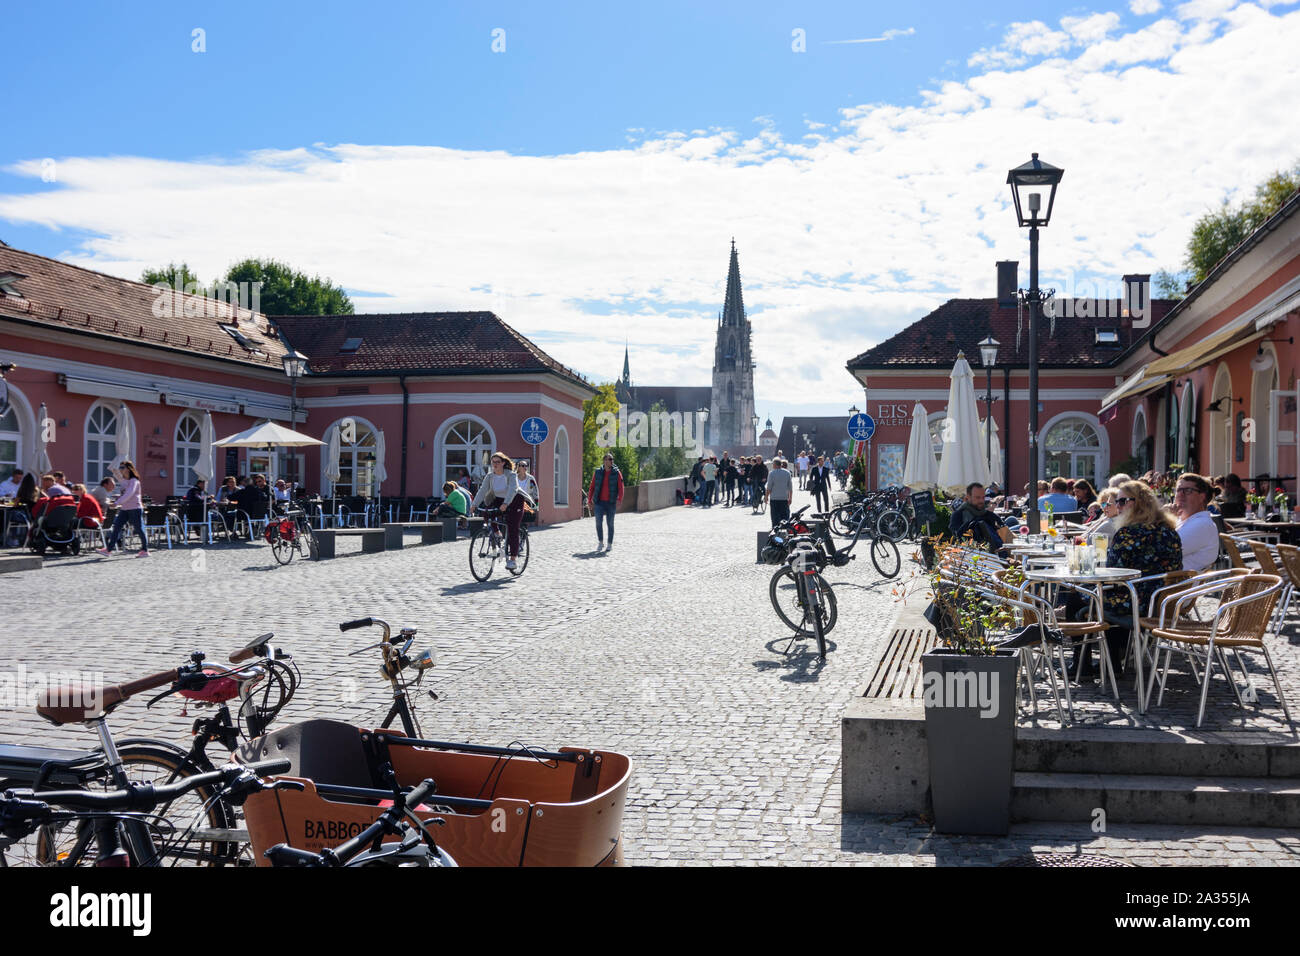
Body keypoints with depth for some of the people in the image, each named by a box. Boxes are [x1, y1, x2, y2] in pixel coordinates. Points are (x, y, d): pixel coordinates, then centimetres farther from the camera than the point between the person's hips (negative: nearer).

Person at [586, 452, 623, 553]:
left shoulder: (617, 473, 1)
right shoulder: (597, 472, 6)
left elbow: (621, 488, -4)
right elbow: (592, 487, 10)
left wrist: (619, 500, -17)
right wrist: (589, 500, 5)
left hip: (611, 503, -1)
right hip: (599, 502, 1)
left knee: (610, 524, 5)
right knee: (598, 522, -9)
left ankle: (610, 545, 17)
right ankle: (600, 543, 7)